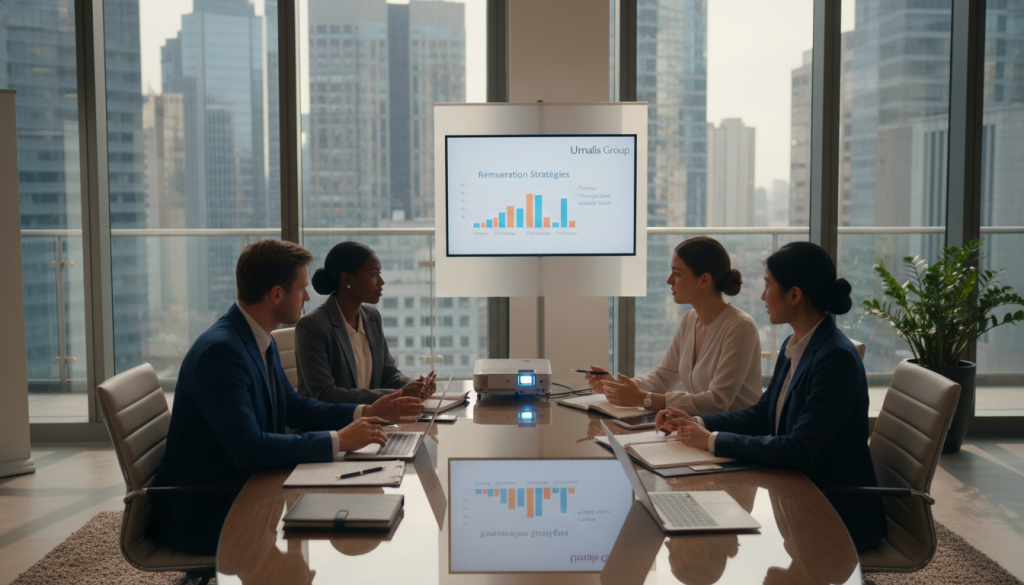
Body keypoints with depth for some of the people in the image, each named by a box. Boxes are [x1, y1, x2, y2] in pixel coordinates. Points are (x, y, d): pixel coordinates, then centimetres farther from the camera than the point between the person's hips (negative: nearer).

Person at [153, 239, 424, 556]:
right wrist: (338, 440, -25)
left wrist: (365, 412, 4)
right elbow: (248, 449, -31)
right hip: (204, 513, -9)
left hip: (243, 487, 9)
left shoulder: (260, 340, 5)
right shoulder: (219, 351, -25)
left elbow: (293, 406, 16)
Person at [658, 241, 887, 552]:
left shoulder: (838, 358, -24)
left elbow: (800, 451, -28)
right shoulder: (794, 346, 5)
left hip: (838, 513, -8)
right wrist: (698, 423, 1)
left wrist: (713, 441, -23)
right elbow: (763, 414, 14)